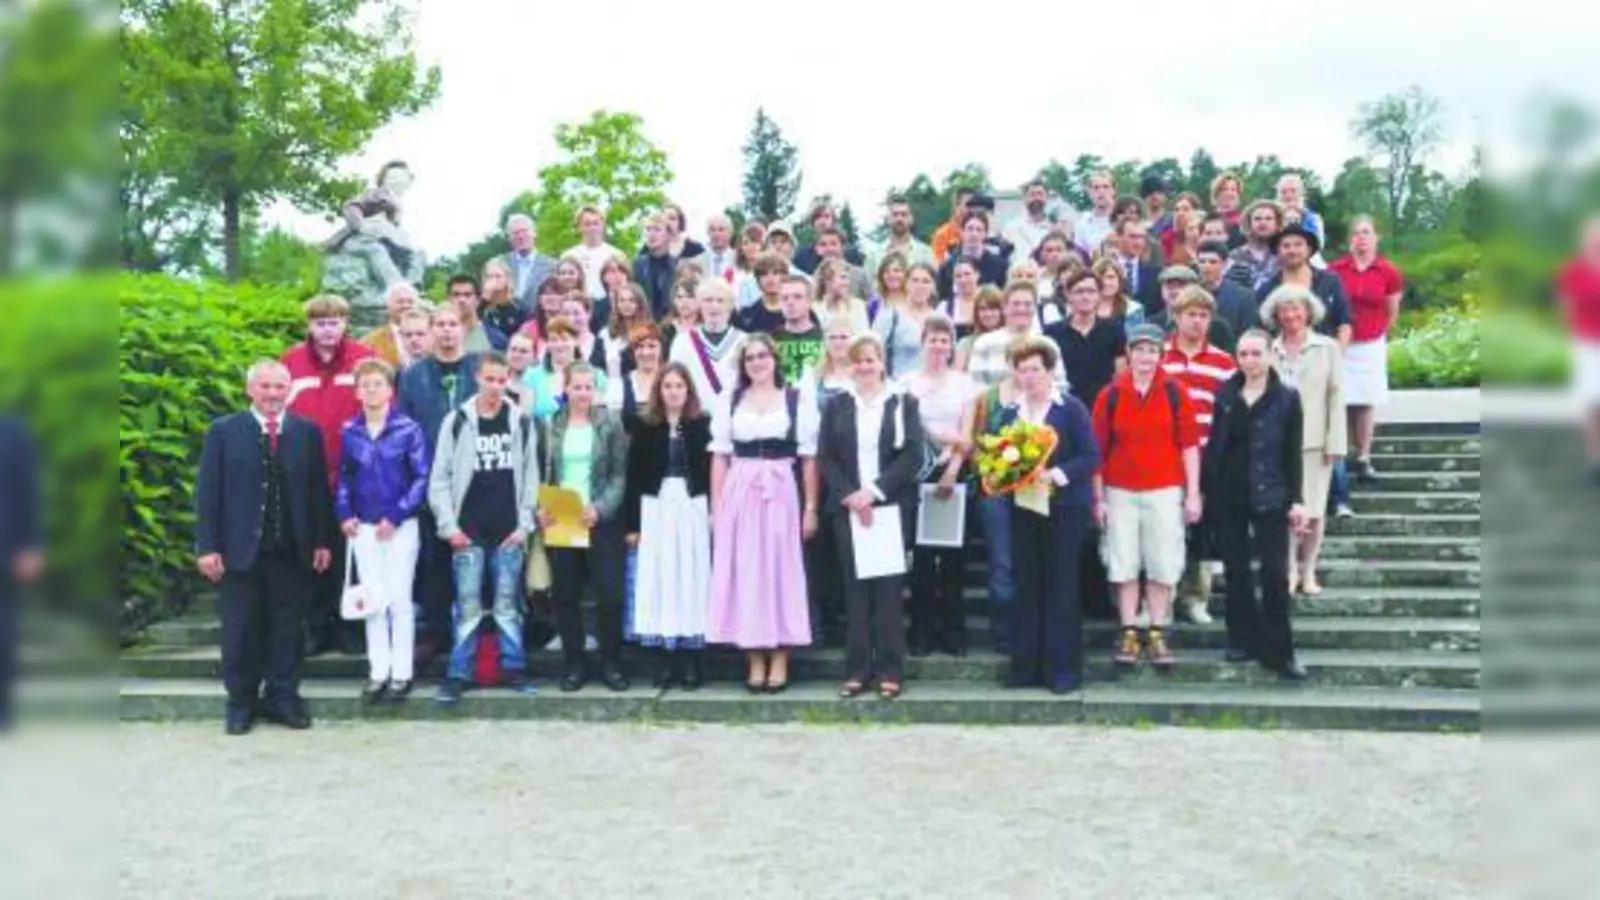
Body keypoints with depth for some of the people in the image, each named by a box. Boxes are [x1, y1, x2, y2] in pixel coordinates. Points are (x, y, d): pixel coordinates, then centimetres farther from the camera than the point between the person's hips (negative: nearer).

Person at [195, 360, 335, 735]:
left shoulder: (307, 432, 6)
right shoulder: (223, 431, 1)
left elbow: (319, 491, 7)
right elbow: (207, 492, -2)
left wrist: (323, 541, 3)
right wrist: (207, 546, -8)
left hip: (291, 549, 1)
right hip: (239, 548, -1)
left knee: (287, 627, 8)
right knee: (241, 630, 6)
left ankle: (283, 697, 19)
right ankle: (241, 701, 19)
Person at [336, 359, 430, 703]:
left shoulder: (408, 429, -9)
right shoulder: (349, 432, 4)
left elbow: (422, 477, -8)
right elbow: (343, 476, 14)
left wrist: (396, 516, -14)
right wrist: (344, 513, 0)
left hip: (400, 526, -4)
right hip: (363, 528, 4)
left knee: (399, 599, 1)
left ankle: (401, 673, 9)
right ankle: (378, 672, 15)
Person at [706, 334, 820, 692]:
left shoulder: (796, 400, 3)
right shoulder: (728, 401, 9)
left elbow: (809, 459, 2)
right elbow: (720, 457, 8)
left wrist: (811, 507, -3)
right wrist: (715, 507, 2)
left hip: (781, 494, -2)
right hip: (739, 495, 2)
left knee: (781, 570, 2)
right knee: (744, 573, 3)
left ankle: (779, 660, 10)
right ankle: (754, 660, 11)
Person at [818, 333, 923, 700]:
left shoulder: (904, 403, 4)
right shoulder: (837, 405, 10)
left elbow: (912, 456, -4)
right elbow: (825, 458, 4)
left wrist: (875, 490, -13)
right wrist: (850, 495, -10)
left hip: (891, 508, -2)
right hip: (848, 508, 2)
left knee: (889, 589, -1)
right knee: (855, 588, 3)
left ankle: (890, 670, 5)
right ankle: (857, 670, 8)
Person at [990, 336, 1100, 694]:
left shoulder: (1071, 409, -4)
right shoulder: (1008, 414, 10)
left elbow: (1091, 457, -10)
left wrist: (1055, 474, -21)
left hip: (1064, 509, -4)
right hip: (1022, 509, 4)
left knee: (1061, 586, 0)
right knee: (1025, 586, 7)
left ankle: (1063, 668, 7)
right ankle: (1025, 666, 14)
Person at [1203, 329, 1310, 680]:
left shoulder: (1287, 398, -1)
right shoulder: (1224, 395, 5)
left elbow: (1293, 453, -1)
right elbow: (1212, 445, 7)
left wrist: (1295, 500, -6)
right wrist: (1204, 489, 3)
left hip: (1269, 497, -3)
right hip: (1226, 495, 3)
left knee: (1275, 575, -5)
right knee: (1236, 572, 10)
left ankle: (1279, 652, 2)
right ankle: (1243, 639, 22)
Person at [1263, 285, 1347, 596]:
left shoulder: (1327, 348, 5)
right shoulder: (1269, 350, 5)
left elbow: (1336, 397, 1)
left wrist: (1335, 443, -5)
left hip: (1314, 442, 0)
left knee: (1314, 512, 3)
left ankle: (1308, 571, 17)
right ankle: (1289, 571, 12)